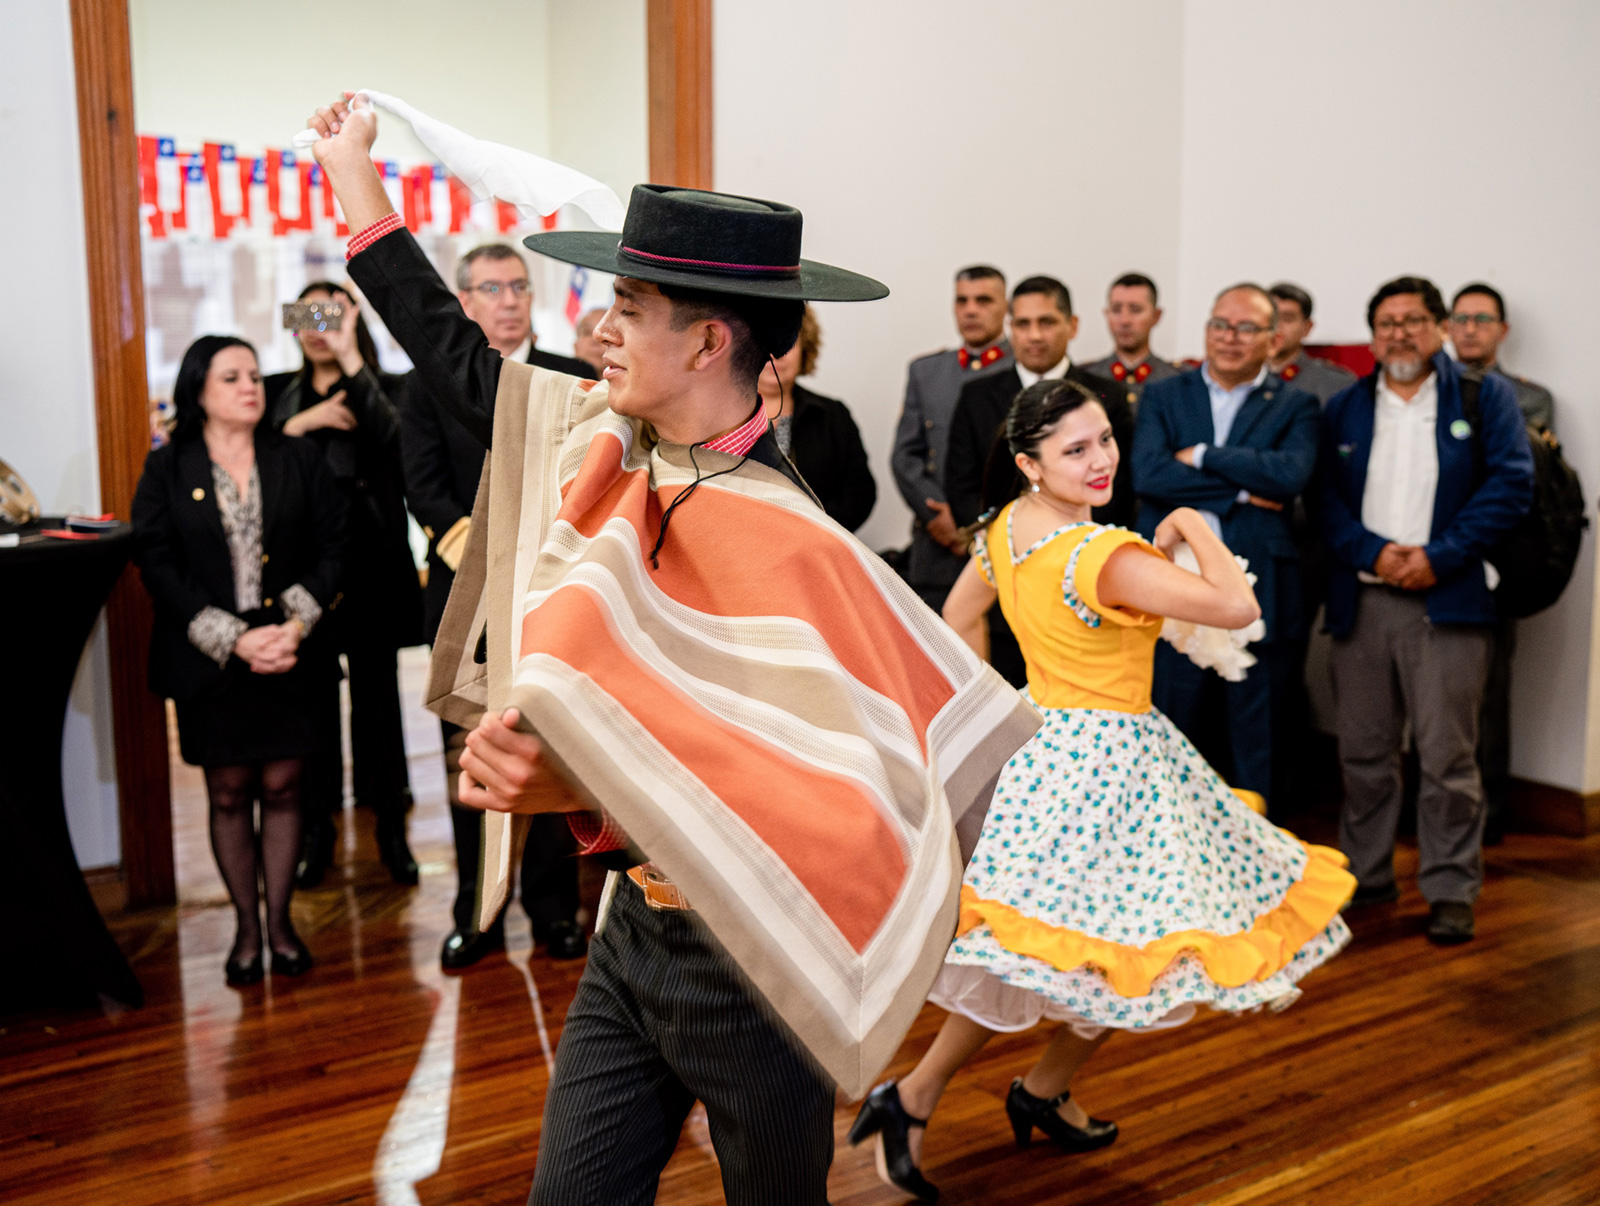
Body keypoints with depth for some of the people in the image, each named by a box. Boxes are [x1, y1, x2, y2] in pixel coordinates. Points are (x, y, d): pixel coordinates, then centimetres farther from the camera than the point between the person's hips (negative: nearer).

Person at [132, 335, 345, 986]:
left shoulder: (300, 460, 6)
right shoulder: (166, 470, 2)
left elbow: (333, 547, 2)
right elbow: (158, 566, -4)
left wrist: (296, 626, -11)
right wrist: (234, 639, -13)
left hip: (290, 656, 1)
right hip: (209, 661, -1)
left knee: (281, 787, 4)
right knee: (228, 795, 6)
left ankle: (280, 921, 18)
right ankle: (246, 927, 19)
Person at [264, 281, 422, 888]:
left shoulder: (384, 389, 3)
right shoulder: (277, 393, 12)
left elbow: (393, 443, -19)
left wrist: (351, 360, -22)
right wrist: (299, 424, -11)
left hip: (369, 563, -2)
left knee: (377, 692, 3)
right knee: (311, 695, 5)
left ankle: (390, 824, 15)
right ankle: (317, 826, 17)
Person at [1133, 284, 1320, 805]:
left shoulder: (1295, 406, 7)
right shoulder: (1164, 396, 9)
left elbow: (1293, 473, -14)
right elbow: (1148, 474, -9)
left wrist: (1202, 455, -10)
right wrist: (1242, 493, -11)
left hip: (1259, 599, 0)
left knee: (1257, 751, 8)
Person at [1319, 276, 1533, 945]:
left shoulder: (1484, 395, 5)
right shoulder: (1344, 407, 13)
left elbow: (1511, 484, -4)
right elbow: (1326, 497, 6)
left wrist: (1439, 556, -13)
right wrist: (1373, 552, -10)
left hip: (1447, 600, -3)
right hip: (1360, 601, 3)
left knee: (1447, 755, -2)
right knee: (1364, 751, 9)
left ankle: (1450, 889, 9)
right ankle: (1365, 874, 22)